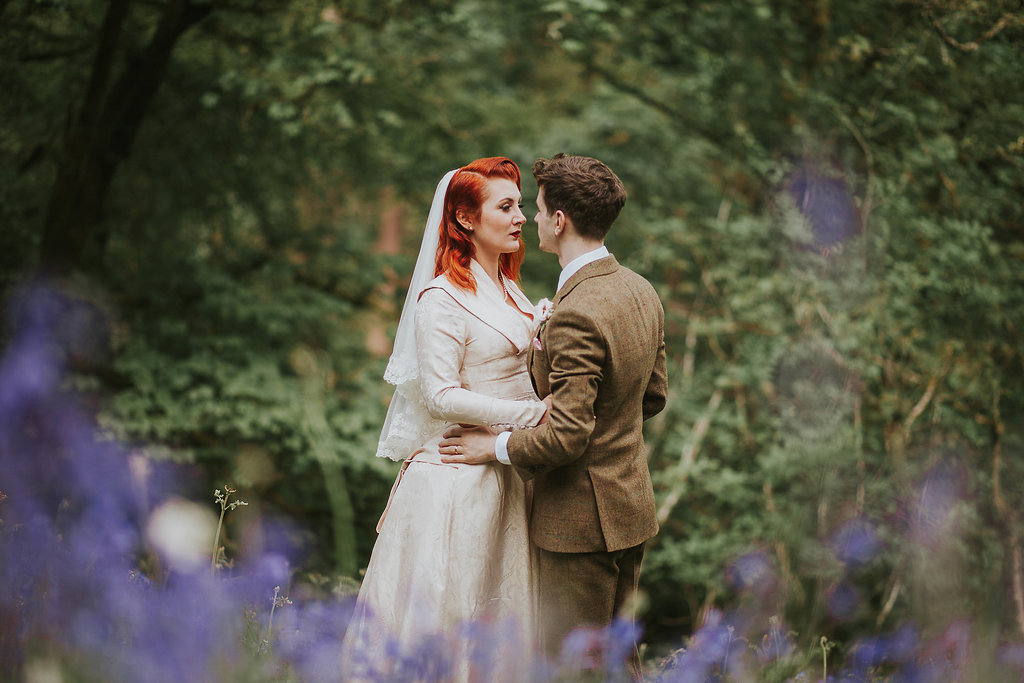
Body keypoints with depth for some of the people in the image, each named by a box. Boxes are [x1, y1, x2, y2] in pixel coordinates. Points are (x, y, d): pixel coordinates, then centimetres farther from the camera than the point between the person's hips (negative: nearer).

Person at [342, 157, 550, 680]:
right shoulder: (443, 298, -14)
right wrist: (536, 413, -21)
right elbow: (442, 397, -19)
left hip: (506, 475, 8)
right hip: (458, 477, -8)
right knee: (441, 614, 0)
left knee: (499, 606, 13)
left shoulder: (507, 291, 13)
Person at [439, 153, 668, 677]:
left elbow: (566, 436, -27)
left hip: (580, 518, -9)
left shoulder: (576, 313, -25)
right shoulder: (641, 291, 4)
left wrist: (496, 447, -11)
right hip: (631, 506, 9)